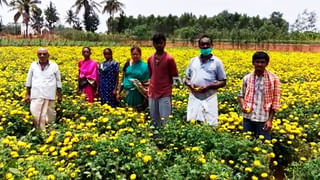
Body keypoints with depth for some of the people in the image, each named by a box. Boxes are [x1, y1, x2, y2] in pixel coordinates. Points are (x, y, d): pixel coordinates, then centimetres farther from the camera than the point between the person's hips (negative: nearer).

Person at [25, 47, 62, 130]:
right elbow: (29, 81, 11)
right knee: (35, 114, -11)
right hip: (36, 95, 1)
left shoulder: (54, 66, 1)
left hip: (49, 96, 0)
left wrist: (60, 95, 7)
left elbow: (58, 81, 7)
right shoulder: (33, 65, 5)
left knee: (50, 116, 8)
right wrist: (27, 94, 8)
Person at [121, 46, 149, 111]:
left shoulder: (144, 66, -6)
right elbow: (123, 78, 13)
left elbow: (147, 82, -5)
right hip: (127, 93, 4)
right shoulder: (127, 64, 7)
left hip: (138, 94, -4)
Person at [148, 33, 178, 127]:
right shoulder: (150, 59, 8)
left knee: (165, 121, -5)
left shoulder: (169, 59, -7)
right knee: (154, 121, 12)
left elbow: (174, 77, -3)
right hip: (152, 94, 5)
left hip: (165, 94, -5)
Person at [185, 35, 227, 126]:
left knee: (210, 125, -4)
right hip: (194, 98, 3)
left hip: (209, 99, -3)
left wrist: (209, 86, -13)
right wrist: (190, 84, -5)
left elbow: (223, 82, 4)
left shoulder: (217, 62, 3)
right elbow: (186, 79, 19)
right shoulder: (193, 60, 13)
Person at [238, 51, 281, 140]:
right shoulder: (247, 78, 3)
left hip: (263, 119, -2)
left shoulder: (273, 79, -4)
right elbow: (241, 95, 15)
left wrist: (270, 120, -8)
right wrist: (242, 106, -7)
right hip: (248, 118, 3)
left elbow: (275, 101, -3)